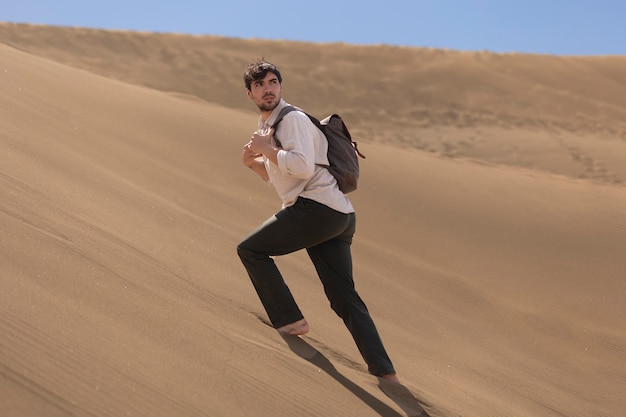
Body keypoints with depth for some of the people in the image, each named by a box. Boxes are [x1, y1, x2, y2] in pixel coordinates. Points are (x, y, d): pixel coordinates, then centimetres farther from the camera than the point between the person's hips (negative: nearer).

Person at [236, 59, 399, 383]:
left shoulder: (292, 119, -5)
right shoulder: (267, 125, 24)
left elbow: (302, 167, -20)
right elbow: (277, 176, 33)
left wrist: (266, 148, -9)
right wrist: (253, 162, 17)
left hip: (317, 207, -10)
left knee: (250, 249, 4)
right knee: (344, 298, 8)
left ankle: (289, 320, 4)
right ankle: (384, 372, 6)